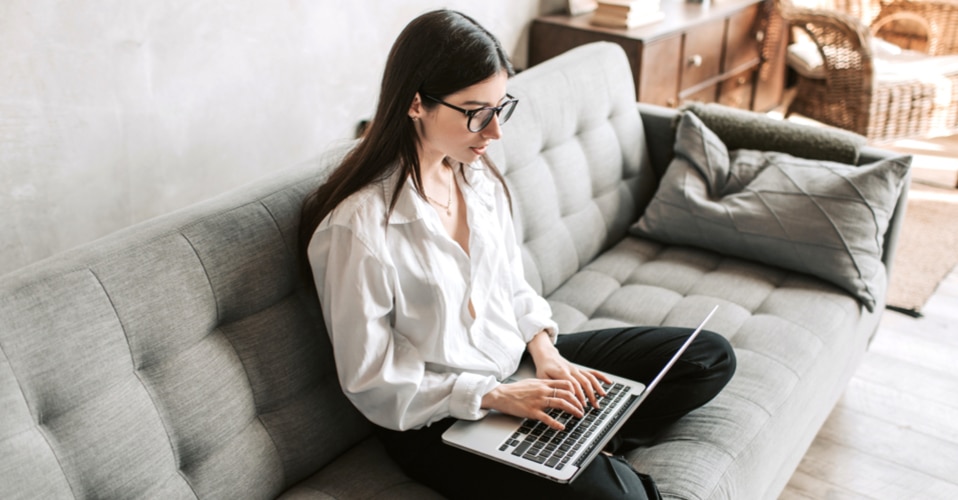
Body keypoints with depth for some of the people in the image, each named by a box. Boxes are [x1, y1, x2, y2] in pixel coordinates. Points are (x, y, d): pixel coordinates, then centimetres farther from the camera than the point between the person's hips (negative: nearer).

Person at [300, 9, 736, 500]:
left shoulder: (479, 176, -1)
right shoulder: (358, 226, -24)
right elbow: (372, 383, -17)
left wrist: (544, 351, -7)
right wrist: (496, 396, -20)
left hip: (517, 360, 8)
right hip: (438, 420, -7)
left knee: (710, 356, 5)